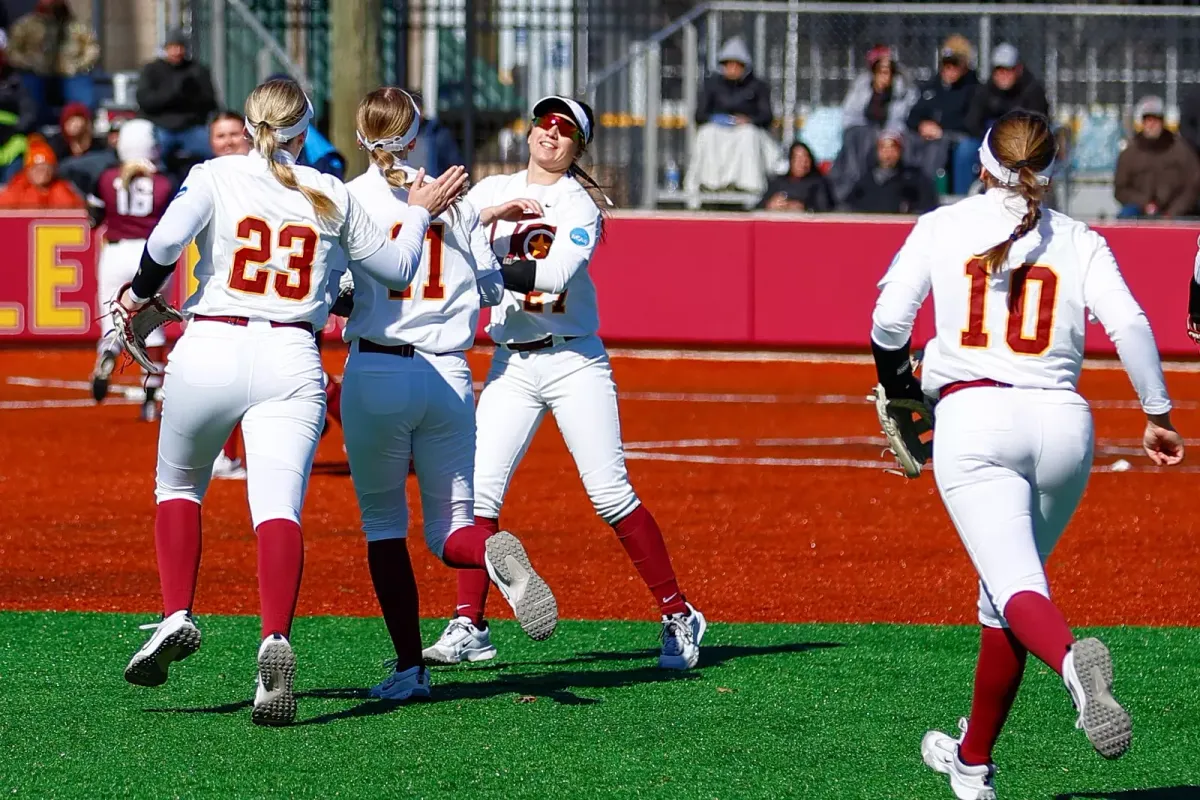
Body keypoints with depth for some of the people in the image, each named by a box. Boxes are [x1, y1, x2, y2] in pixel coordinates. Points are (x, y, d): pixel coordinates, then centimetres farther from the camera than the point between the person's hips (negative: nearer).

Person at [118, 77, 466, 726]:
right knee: (279, 507, -11)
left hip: (209, 351, 0)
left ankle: (176, 616, 6)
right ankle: (275, 638, -34)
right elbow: (397, 270, 21)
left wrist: (142, 292, 4)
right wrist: (420, 214, 38)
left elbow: (167, 240, -14)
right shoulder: (332, 197, 11)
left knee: (178, 484, 22)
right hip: (290, 360, 0)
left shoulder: (216, 177, 4)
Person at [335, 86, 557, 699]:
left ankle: (409, 665, 2)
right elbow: (492, 288, 13)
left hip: (375, 373, -2)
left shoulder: (350, 200, -3)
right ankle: (494, 552, -28)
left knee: (383, 521, 10)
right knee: (450, 524, 9)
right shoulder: (455, 200, 6)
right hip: (449, 374, 2)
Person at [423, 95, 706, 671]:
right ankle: (467, 627, -1)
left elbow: (557, 273, -18)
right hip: (511, 364, 3)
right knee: (479, 489, -8)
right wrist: (492, 214, -17)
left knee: (611, 493, -8)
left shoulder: (581, 204, -1)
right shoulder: (492, 190, 11)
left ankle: (679, 617, 0)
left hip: (574, 360, -3)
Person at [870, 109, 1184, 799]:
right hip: (1063, 424, 3)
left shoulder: (942, 226, 9)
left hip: (974, 414, -3)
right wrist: (1158, 414, 5)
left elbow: (889, 319, 5)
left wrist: (897, 383, 25)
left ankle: (1070, 656, -51)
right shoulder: (1080, 241, 10)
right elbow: (1128, 323, -3)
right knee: (1007, 590, 19)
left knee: (1016, 584, -16)